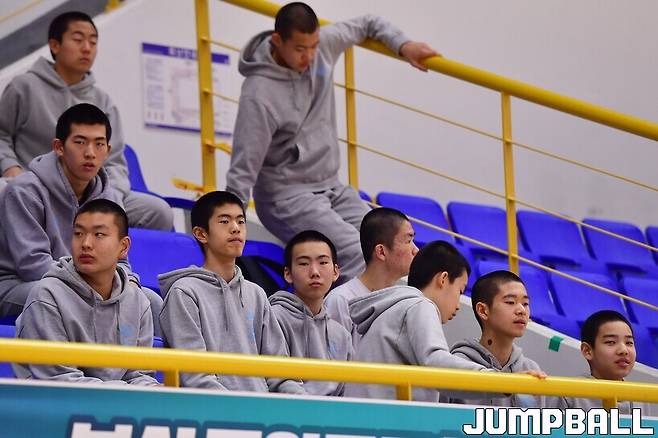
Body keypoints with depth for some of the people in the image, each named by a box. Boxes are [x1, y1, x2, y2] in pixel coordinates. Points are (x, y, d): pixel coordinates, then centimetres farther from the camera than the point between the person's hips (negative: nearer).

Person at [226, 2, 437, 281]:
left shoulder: (323, 44, -3)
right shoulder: (259, 95, -21)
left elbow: (366, 25, 17)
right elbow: (243, 172, -18)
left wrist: (402, 45, 1)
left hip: (331, 187, 8)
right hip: (287, 196, -8)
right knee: (356, 255, -27)